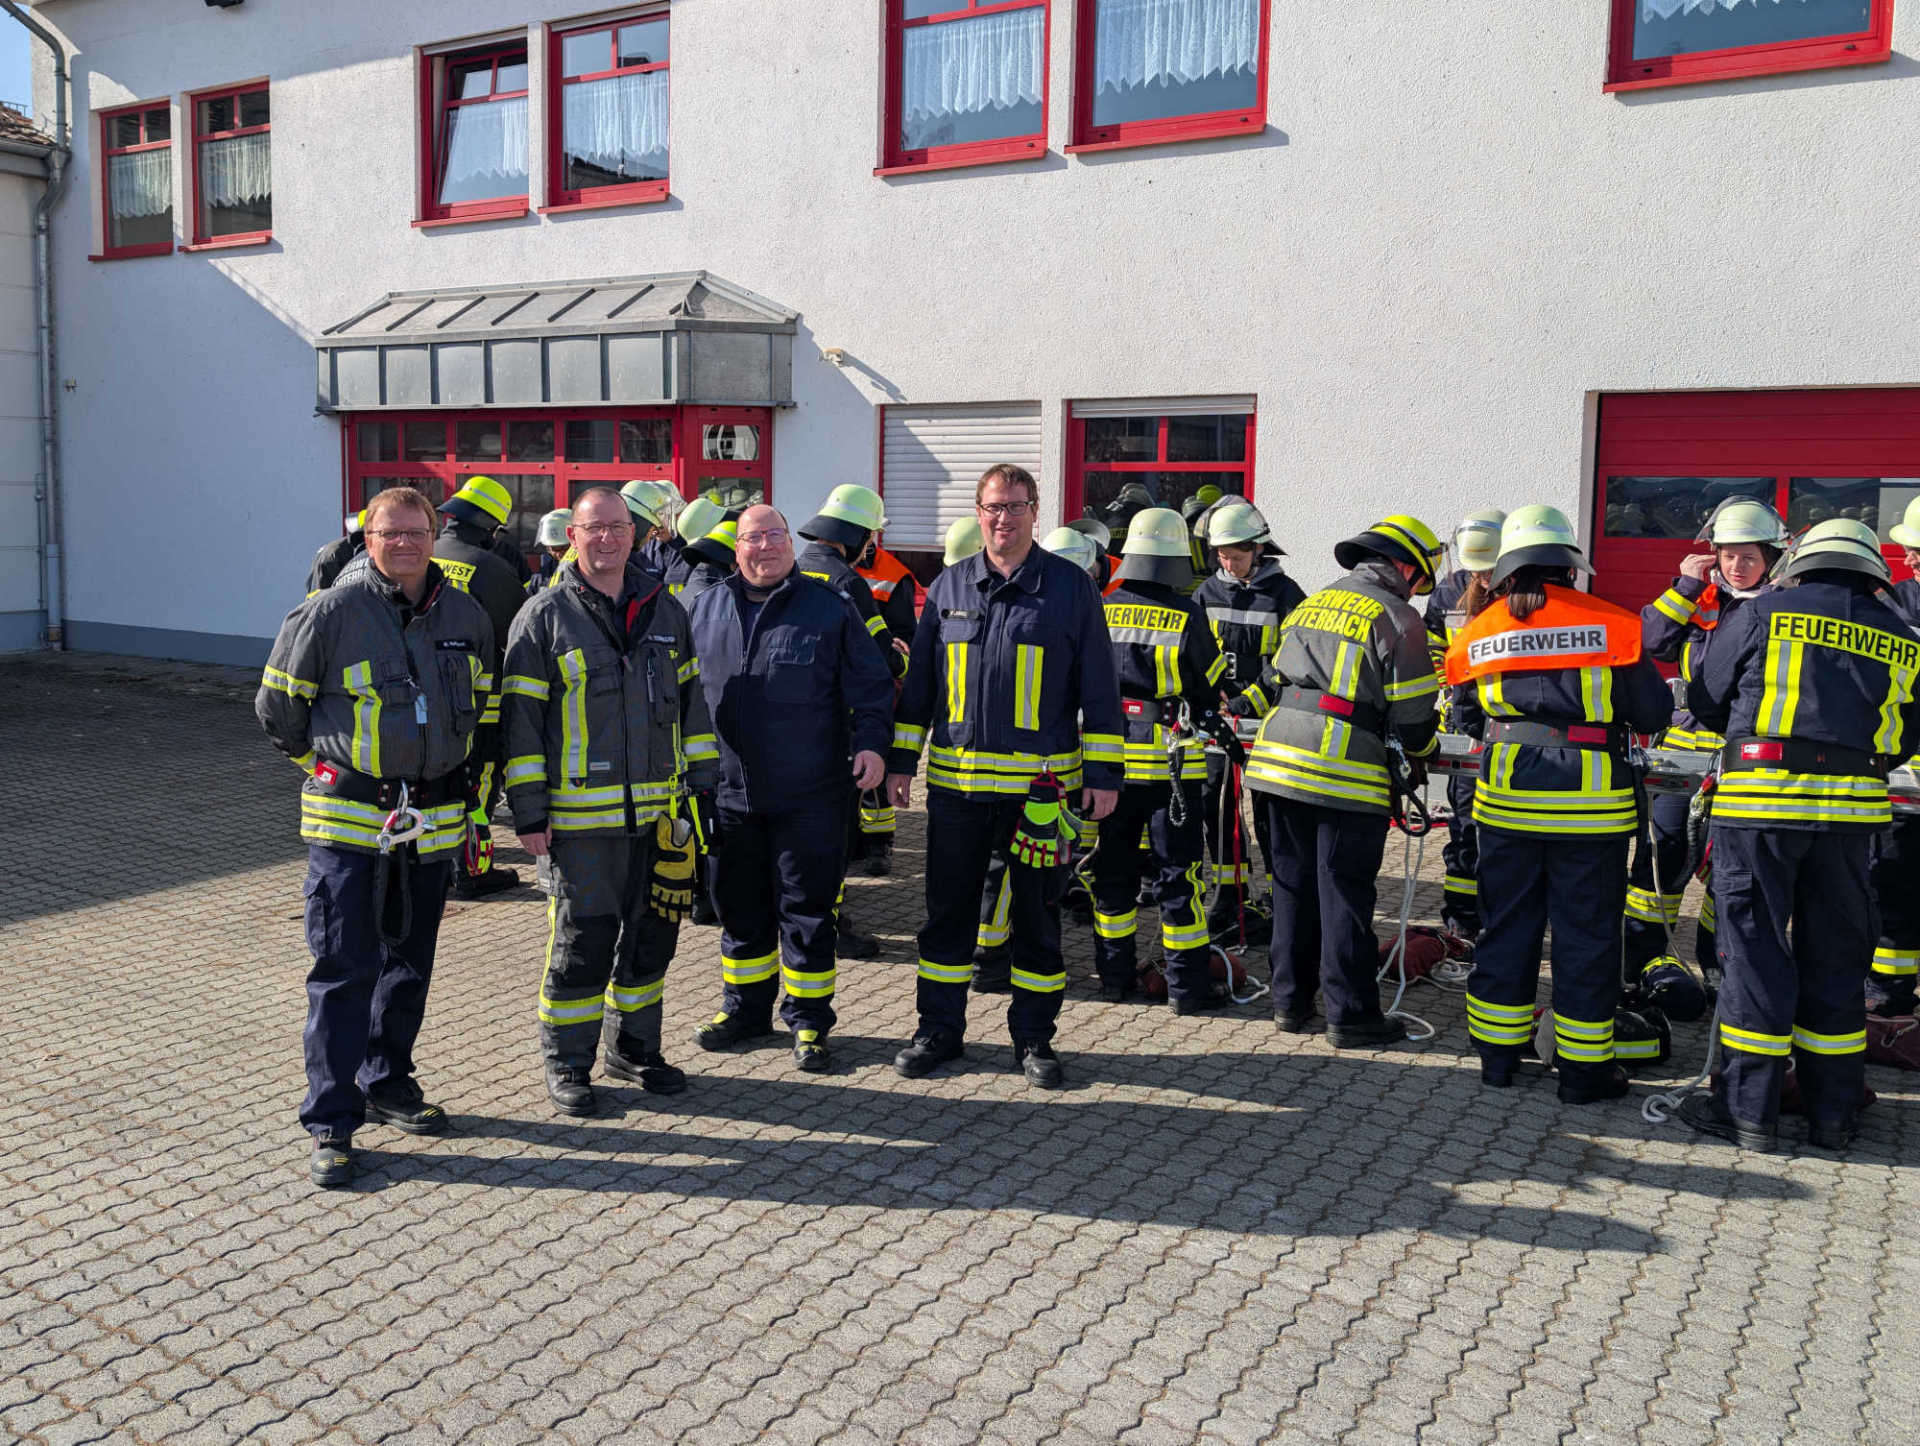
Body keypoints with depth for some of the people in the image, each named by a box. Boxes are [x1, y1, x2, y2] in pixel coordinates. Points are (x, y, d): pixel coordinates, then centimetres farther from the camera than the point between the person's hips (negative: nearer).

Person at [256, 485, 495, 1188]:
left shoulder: (466, 616, 5)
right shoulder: (328, 613, -9)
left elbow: (480, 706, 20)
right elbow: (278, 709, 1)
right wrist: (331, 767, 8)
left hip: (434, 820, 5)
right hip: (349, 820, -4)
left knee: (410, 965, 15)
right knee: (343, 972, -2)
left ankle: (388, 1083, 33)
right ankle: (331, 1122, 7)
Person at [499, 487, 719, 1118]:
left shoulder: (663, 610, 11)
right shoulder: (544, 617, -2)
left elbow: (691, 700, 16)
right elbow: (522, 717, -4)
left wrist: (699, 782, 11)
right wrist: (528, 811, -8)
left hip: (660, 810, 5)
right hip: (582, 816, -4)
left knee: (653, 933, 12)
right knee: (582, 938, 0)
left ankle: (635, 1048, 29)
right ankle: (566, 1063, 16)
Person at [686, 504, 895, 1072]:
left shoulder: (829, 608, 1)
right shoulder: (705, 610, 9)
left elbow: (870, 684, 2)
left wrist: (871, 742, -13)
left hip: (809, 797, -3)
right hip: (730, 796, 3)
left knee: (807, 911, 3)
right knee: (740, 908, 14)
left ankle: (809, 1020, 16)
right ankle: (744, 1008, 30)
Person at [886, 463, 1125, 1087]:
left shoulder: (1070, 586, 1)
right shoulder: (949, 586, 8)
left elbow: (1099, 689, 1)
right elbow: (918, 681, 13)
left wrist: (1102, 771, -3)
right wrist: (902, 758, 9)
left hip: (1040, 783, -2)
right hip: (956, 780, 2)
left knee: (1037, 915, 8)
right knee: (948, 911, 9)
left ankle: (1033, 1037, 20)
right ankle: (939, 1029, 23)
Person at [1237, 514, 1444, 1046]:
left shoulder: (1311, 604, 17)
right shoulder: (1397, 619, -4)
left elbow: (1275, 681, 21)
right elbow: (1411, 712, -4)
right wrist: (1424, 748, 15)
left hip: (1277, 759, 6)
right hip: (1346, 774, -6)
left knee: (1292, 885, 14)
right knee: (1344, 894, 1)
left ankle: (1290, 1001, 23)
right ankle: (1351, 1016, 9)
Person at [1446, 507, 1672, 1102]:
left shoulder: (1476, 634, 3)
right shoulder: (1610, 624, -7)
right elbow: (1652, 713, -1)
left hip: (1505, 795, 3)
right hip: (1590, 800, -3)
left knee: (1506, 924, 14)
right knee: (1586, 934, 7)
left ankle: (1497, 1054, 22)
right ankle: (1584, 1070, 15)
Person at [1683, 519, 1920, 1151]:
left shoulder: (1764, 614, 2)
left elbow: (1704, 701, 9)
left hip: (1762, 798, -3)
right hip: (1852, 810, 3)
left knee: (1756, 949, 3)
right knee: (1834, 956, 12)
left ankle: (1750, 1110, 6)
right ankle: (1833, 1113, 20)